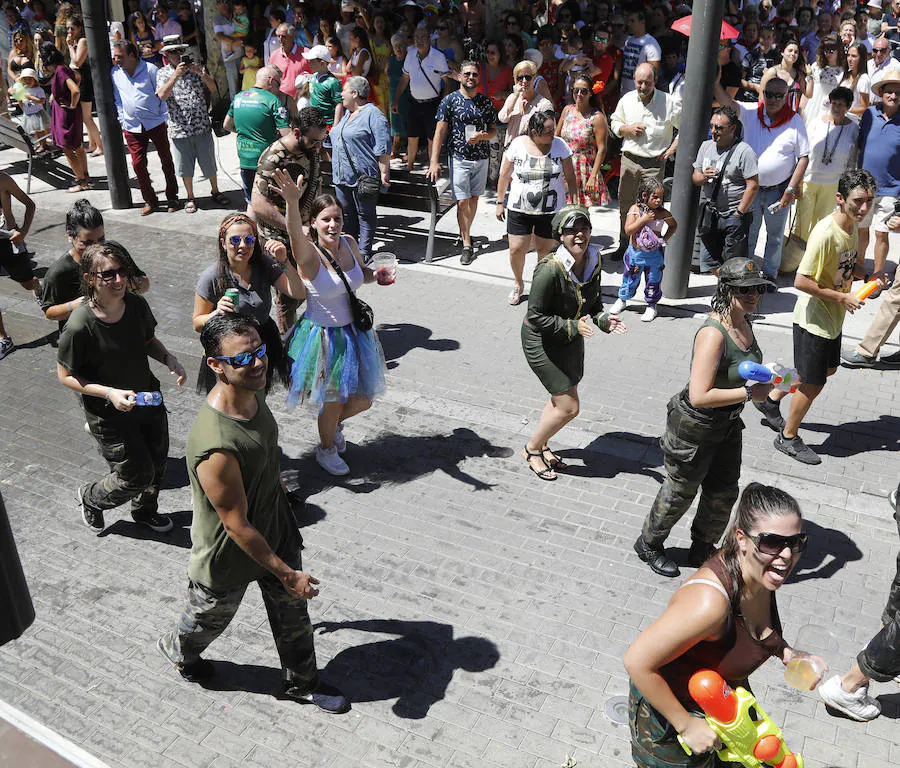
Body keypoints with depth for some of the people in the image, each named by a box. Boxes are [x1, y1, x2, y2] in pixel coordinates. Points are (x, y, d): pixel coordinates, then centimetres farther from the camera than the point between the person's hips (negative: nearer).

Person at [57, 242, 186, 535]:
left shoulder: (136, 305, -10)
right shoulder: (80, 325, -27)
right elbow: (65, 375, -16)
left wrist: (170, 359, -11)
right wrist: (109, 393, -27)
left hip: (148, 397, 6)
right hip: (110, 413, -6)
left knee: (157, 461, 20)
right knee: (138, 475, 3)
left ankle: (145, 510, 51)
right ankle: (90, 498, 37)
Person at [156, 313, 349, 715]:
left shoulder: (253, 393, -13)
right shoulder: (215, 447, -41)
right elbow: (238, 526, -29)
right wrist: (287, 574, -20)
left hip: (276, 532, 7)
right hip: (230, 554, -6)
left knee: (293, 612, 23)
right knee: (210, 617, 25)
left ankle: (302, 683, 48)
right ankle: (177, 651, 59)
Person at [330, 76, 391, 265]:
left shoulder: (373, 115, -10)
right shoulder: (347, 114, 18)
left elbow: (383, 149, -15)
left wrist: (383, 173, -19)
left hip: (363, 177, -9)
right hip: (342, 177, 9)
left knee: (365, 215, 0)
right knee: (346, 214, 13)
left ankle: (364, 253, 6)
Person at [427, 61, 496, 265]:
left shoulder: (486, 102, 5)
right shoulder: (450, 100, -4)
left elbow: (493, 130, 11)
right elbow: (440, 131, -6)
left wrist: (482, 136, -14)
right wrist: (434, 161, -14)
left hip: (481, 158, 3)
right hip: (459, 158, -3)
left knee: (474, 198, 13)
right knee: (462, 202, -6)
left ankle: (465, 232, 33)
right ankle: (467, 245, 0)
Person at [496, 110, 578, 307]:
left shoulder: (559, 145, -5)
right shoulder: (517, 145, -6)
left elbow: (570, 177, 3)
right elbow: (505, 176, 4)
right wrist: (500, 202, 8)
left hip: (551, 210, 0)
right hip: (520, 209, 0)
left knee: (545, 249, 6)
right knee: (516, 249, -1)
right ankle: (518, 284, 27)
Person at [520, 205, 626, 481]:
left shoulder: (593, 260, -7)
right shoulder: (549, 269, -30)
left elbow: (594, 300, 8)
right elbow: (535, 316, -23)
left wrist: (603, 319, -11)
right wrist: (573, 326, -30)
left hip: (572, 339, 7)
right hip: (541, 341, -7)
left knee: (561, 398, 20)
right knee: (569, 407, -3)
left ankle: (541, 445, 43)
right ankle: (532, 449, 20)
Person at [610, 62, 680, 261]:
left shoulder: (668, 102, -5)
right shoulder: (627, 99, 6)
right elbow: (614, 122, 19)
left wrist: (672, 149, -6)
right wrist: (627, 129, -2)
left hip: (655, 163, -3)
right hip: (629, 160, 3)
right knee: (625, 205, 11)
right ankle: (624, 245, 27)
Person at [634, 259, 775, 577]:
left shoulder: (744, 323, -3)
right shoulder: (713, 333, -31)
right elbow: (699, 396, -36)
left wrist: (764, 380, 5)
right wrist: (748, 393, -28)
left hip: (728, 424, 8)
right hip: (695, 427, -8)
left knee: (724, 491, 21)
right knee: (681, 491, 13)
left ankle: (702, 549, 45)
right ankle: (649, 544, 39)